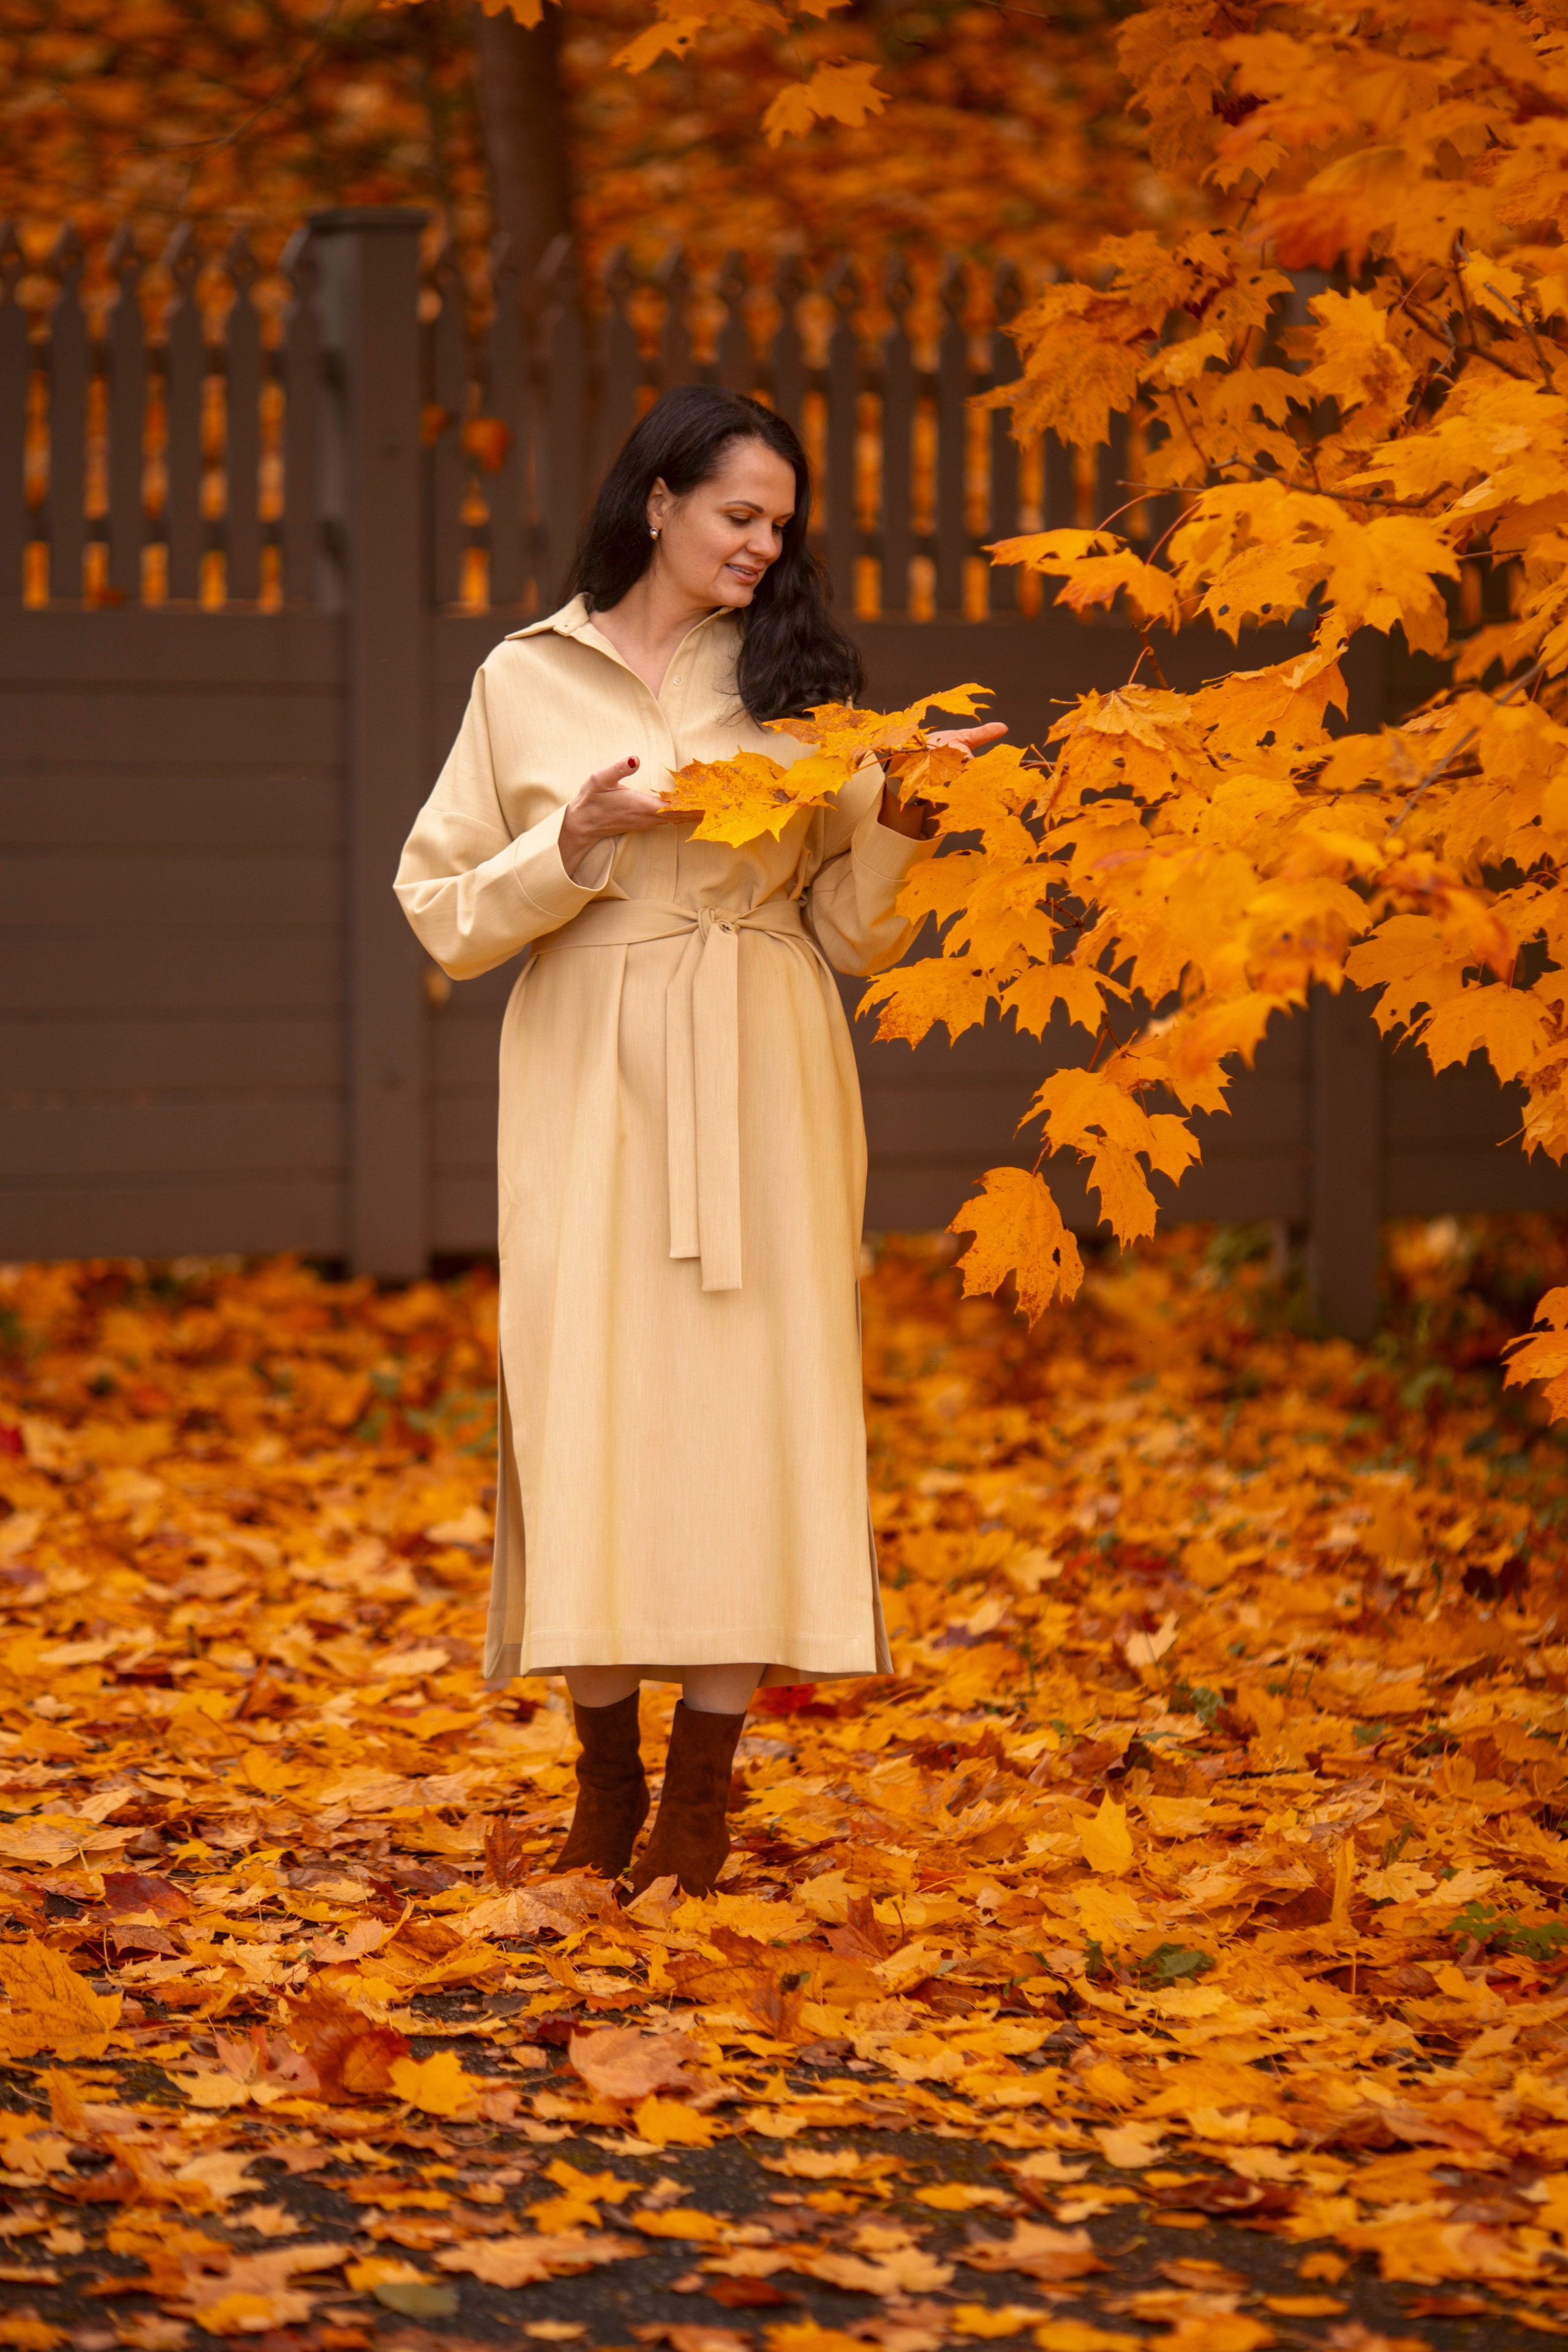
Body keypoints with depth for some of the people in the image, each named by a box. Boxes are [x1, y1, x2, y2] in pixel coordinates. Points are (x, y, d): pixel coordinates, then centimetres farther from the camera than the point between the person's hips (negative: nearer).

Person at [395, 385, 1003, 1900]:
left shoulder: (793, 680, 10)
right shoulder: (527, 682, 6)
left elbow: (855, 933, 9)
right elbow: (444, 914, 4)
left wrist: (901, 817, -8)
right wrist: (578, 841, -10)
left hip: (758, 1088, 1)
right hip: (590, 1079, -1)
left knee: (746, 1393, -5)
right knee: (588, 1392, -4)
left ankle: (703, 1791, -2)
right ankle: (604, 1778, 4)